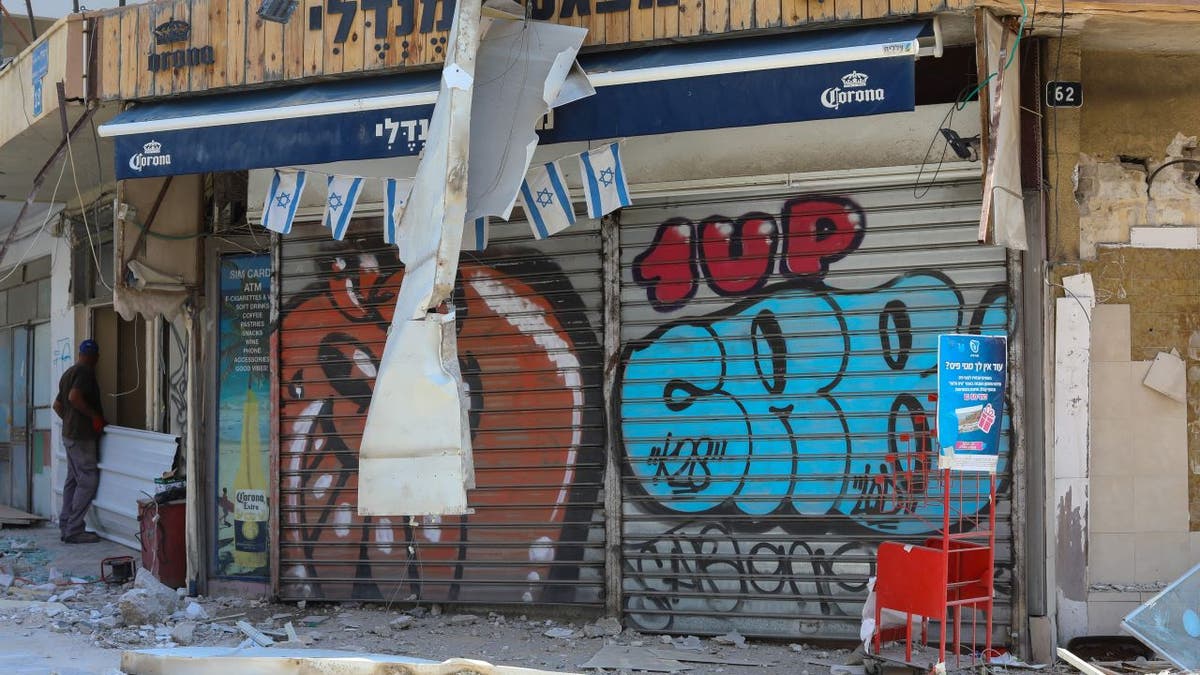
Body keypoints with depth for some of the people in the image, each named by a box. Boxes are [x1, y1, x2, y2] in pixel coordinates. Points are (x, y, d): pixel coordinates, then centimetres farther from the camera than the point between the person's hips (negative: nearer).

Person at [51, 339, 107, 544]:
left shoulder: (68, 373, 17)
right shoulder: (85, 372, -12)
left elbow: (57, 405, 21)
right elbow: (74, 397, -27)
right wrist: (94, 415, -18)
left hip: (69, 434, 10)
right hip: (82, 435, -10)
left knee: (73, 480, 12)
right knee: (88, 481, -8)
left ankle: (66, 526, 13)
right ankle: (73, 530, -10)